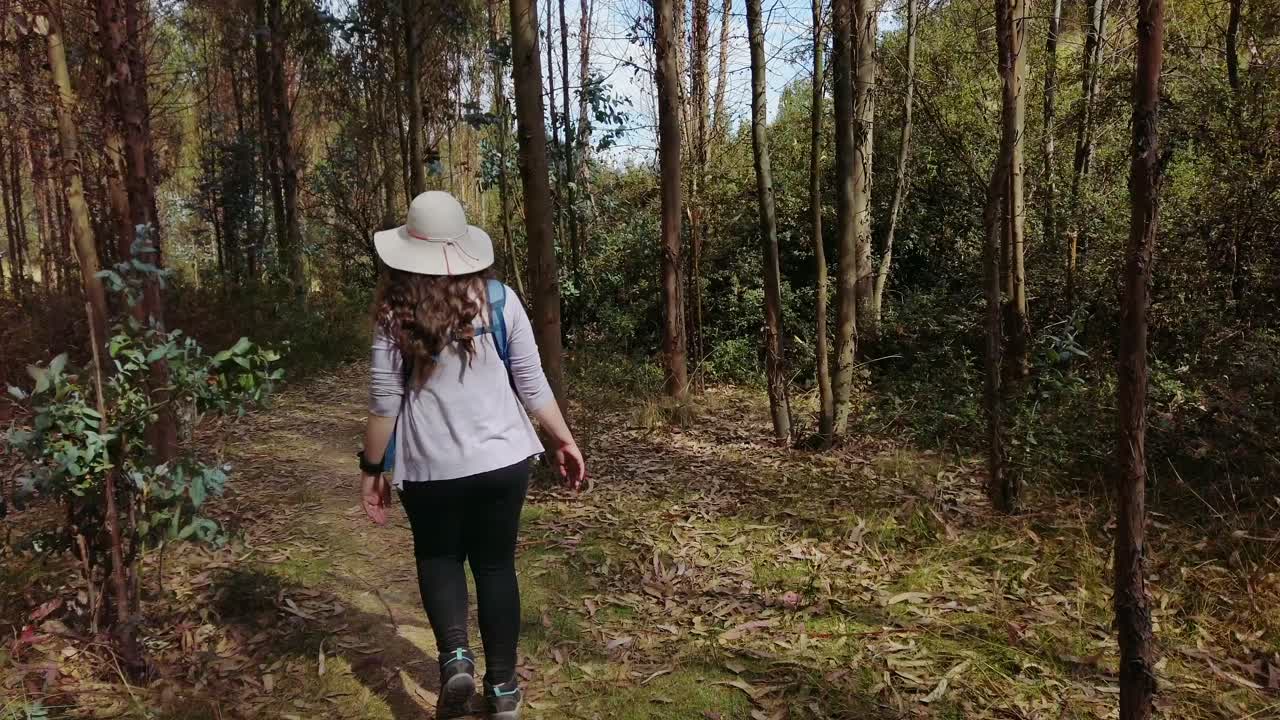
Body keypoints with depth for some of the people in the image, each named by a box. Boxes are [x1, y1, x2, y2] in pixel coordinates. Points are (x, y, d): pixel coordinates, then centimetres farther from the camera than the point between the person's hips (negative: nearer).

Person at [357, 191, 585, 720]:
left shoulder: (396, 314, -7)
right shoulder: (499, 299, -3)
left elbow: (384, 403, -6)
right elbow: (532, 383, -1)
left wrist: (372, 468, 6)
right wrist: (564, 440, 10)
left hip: (431, 467, -1)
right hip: (502, 460, 1)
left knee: (438, 558, 23)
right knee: (496, 565, 15)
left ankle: (455, 657, 3)